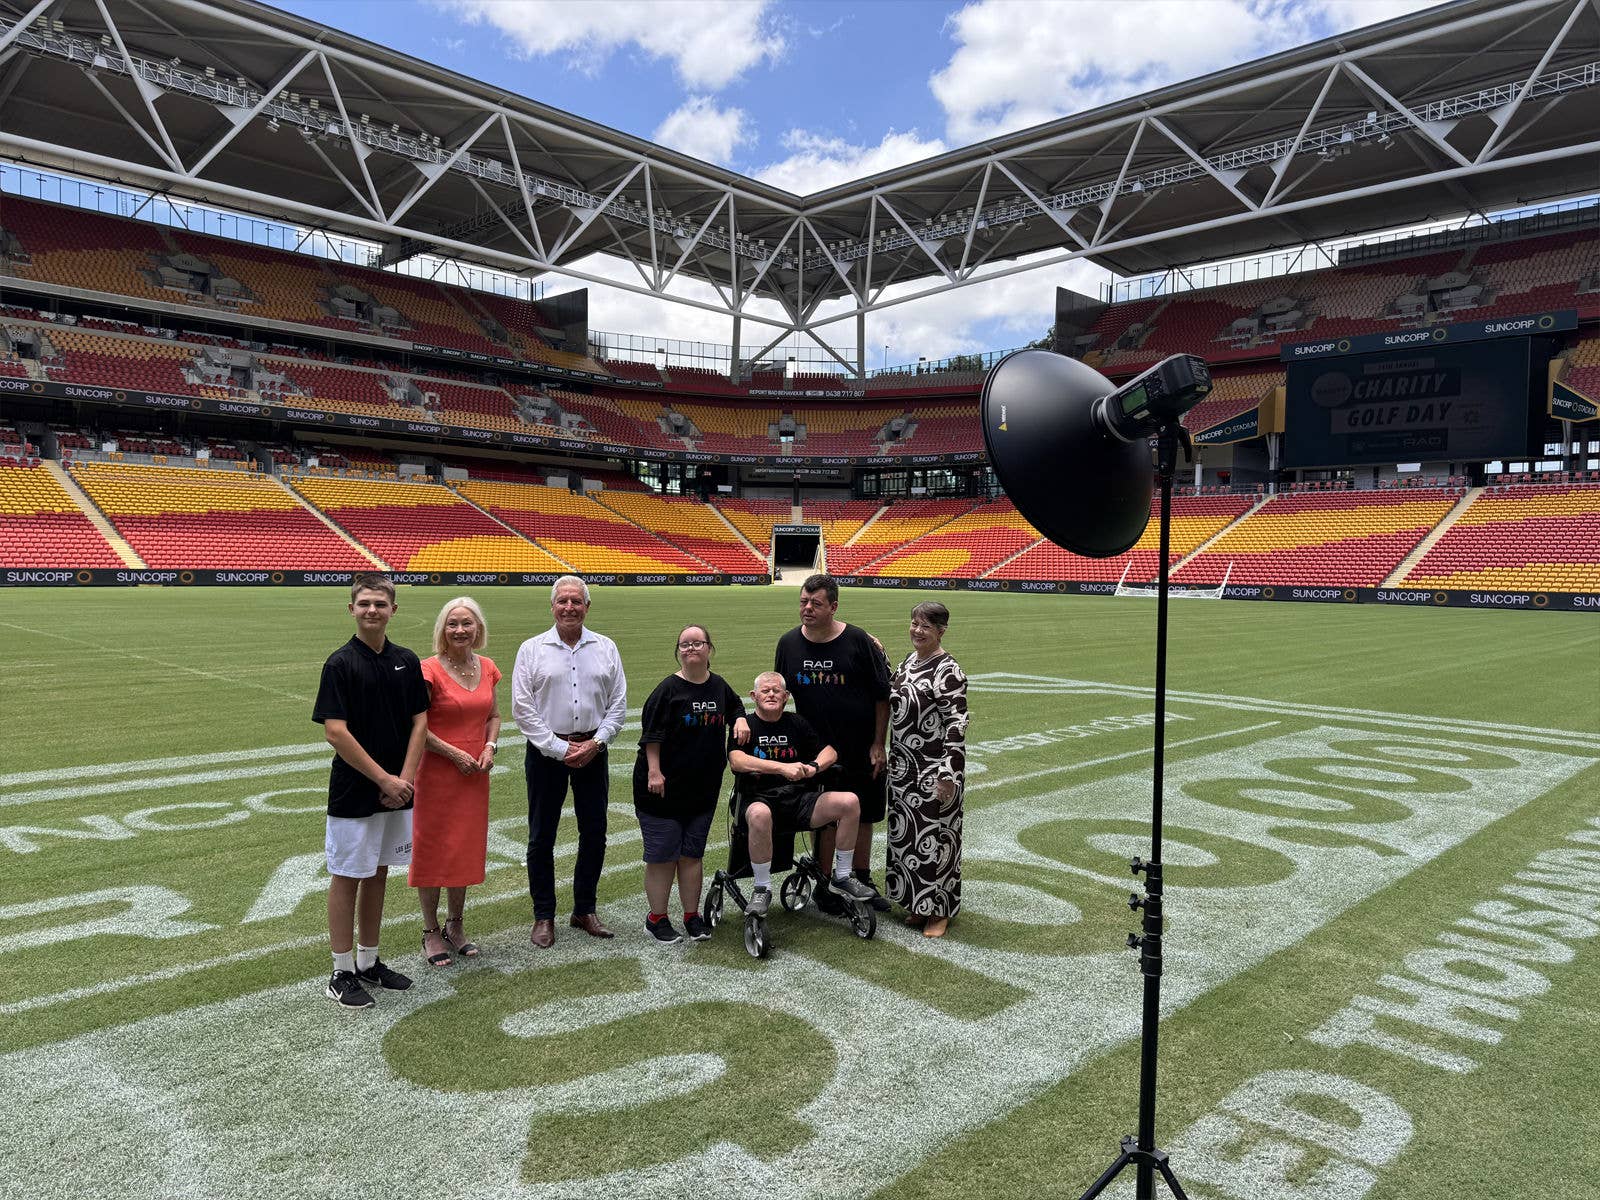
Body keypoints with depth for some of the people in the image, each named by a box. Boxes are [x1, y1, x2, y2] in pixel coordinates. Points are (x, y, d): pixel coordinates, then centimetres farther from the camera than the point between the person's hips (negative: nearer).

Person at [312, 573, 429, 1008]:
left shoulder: (407, 661, 5)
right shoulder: (340, 663, -11)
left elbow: (420, 723, 5)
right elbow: (335, 732, -16)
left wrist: (404, 779, -7)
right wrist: (384, 779, -16)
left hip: (396, 792, 5)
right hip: (353, 794, -5)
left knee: (378, 875, 14)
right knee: (347, 878, 4)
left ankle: (369, 963, 26)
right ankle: (342, 973, 15)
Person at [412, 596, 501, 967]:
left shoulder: (487, 668, 4)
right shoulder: (430, 671, -12)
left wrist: (489, 747, -2)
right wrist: (454, 753, -15)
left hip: (474, 774, 5)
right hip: (437, 772, -5)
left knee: (467, 848, 13)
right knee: (432, 849, 5)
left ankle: (455, 926, 30)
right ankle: (431, 932, 20)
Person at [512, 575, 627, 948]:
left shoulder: (606, 648, 5)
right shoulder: (532, 649, -1)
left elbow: (617, 703, 5)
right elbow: (522, 708, -6)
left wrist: (596, 742, -8)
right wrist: (558, 749, -11)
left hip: (592, 749, 2)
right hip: (546, 752, -2)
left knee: (594, 832, 8)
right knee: (541, 836, 4)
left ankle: (585, 910, 24)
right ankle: (543, 916, 17)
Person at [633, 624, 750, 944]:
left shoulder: (719, 686, 7)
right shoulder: (669, 688, -10)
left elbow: (735, 705, 27)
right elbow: (651, 734, -11)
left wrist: (741, 719, 6)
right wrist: (654, 771, -17)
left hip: (703, 787, 5)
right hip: (664, 786, -5)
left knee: (691, 854, 12)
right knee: (662, 855, 2)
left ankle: (692, 916, 23)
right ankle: (657, 919, 15)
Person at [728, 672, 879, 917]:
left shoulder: (797, 723, 16)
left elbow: (830, 751, 13)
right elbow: (737, 761, -16)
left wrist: (814, 766, -12)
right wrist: (783, 768, -27)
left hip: (798, 799, 4)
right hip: (759, 798, -4)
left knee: (849, 801, -16)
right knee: (759, 814, -40)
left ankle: (841, 877, 0)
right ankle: (762, 889, -19)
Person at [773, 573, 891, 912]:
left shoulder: (859, 641, -10)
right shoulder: (789, 643, -1)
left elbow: (882, 696, -5)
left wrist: (878, 744, -7)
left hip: (862, 751, -1)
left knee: (863, 818, 11)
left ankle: (862, 881, 30)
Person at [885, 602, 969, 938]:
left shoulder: (948, 672, -17)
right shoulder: (910, 661, 9)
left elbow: (956, 726, -20)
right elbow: (890, 694, 25)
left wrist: (948, 774, -23)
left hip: (933, 770, -8)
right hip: (904, 767, 8)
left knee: (934, 837, 1)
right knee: (906, 835, 14)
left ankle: (940, 911, 16)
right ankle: (919, 905, 28)